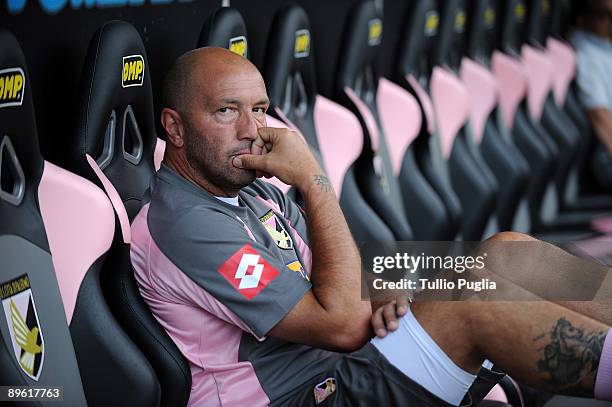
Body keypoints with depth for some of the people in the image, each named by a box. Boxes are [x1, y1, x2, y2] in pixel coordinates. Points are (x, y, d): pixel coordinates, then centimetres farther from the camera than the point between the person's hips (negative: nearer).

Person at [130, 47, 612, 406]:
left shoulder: (248, 188, 12)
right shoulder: (184, 225, -19)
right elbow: (342, 324, -21)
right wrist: (313, 179, -17)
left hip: (339, 365, 10)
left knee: (508, 251, -3)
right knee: (476, 305, -27)